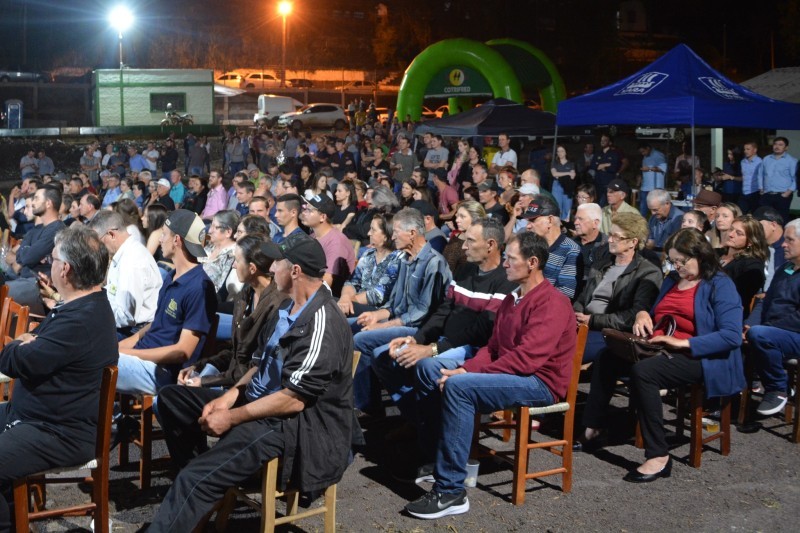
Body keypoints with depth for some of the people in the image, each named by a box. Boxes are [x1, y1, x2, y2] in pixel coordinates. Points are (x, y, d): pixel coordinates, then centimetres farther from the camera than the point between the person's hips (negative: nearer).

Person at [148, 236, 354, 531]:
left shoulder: (322, 322, -21)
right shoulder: (290, 308, 11)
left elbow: (295, 399, -23)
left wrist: (231, 418, -16)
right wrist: (231, 394, 2)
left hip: (301, 422, -11)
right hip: (261, 400, 11)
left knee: (196, 480, -26)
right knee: (172, 398, 12)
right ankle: (204, 478, 9)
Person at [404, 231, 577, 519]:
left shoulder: (552, 303, -16)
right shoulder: (512, 299, 16)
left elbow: (526, 358, -25)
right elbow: (492, 348, 13)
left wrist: (466, 375, -22)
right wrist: (466, 369, -9)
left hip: (539, 382, -10)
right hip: (507, 372, 10)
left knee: (458, 387, -31)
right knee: (430, 369, 0)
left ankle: (451, 492, -28)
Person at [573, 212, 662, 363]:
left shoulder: (648, 273, 0)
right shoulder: (602, 264, 24)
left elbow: (635, 317, -11)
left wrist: (593, 320, -14)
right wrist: (576, 315, -3)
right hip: (583, 326, 6)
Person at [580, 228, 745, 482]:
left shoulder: (720, 285, -7)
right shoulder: (672, 280, 18)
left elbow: (732, 336, -19)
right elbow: (658, 317, 31)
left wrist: (682, 343, -23)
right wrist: (643, 315, 5)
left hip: (699, 357, -9)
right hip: (660, 349, 9)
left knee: (643, 371, -33)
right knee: (607, 358, -3)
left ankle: (659, 456, -30)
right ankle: (591, 428, 5)